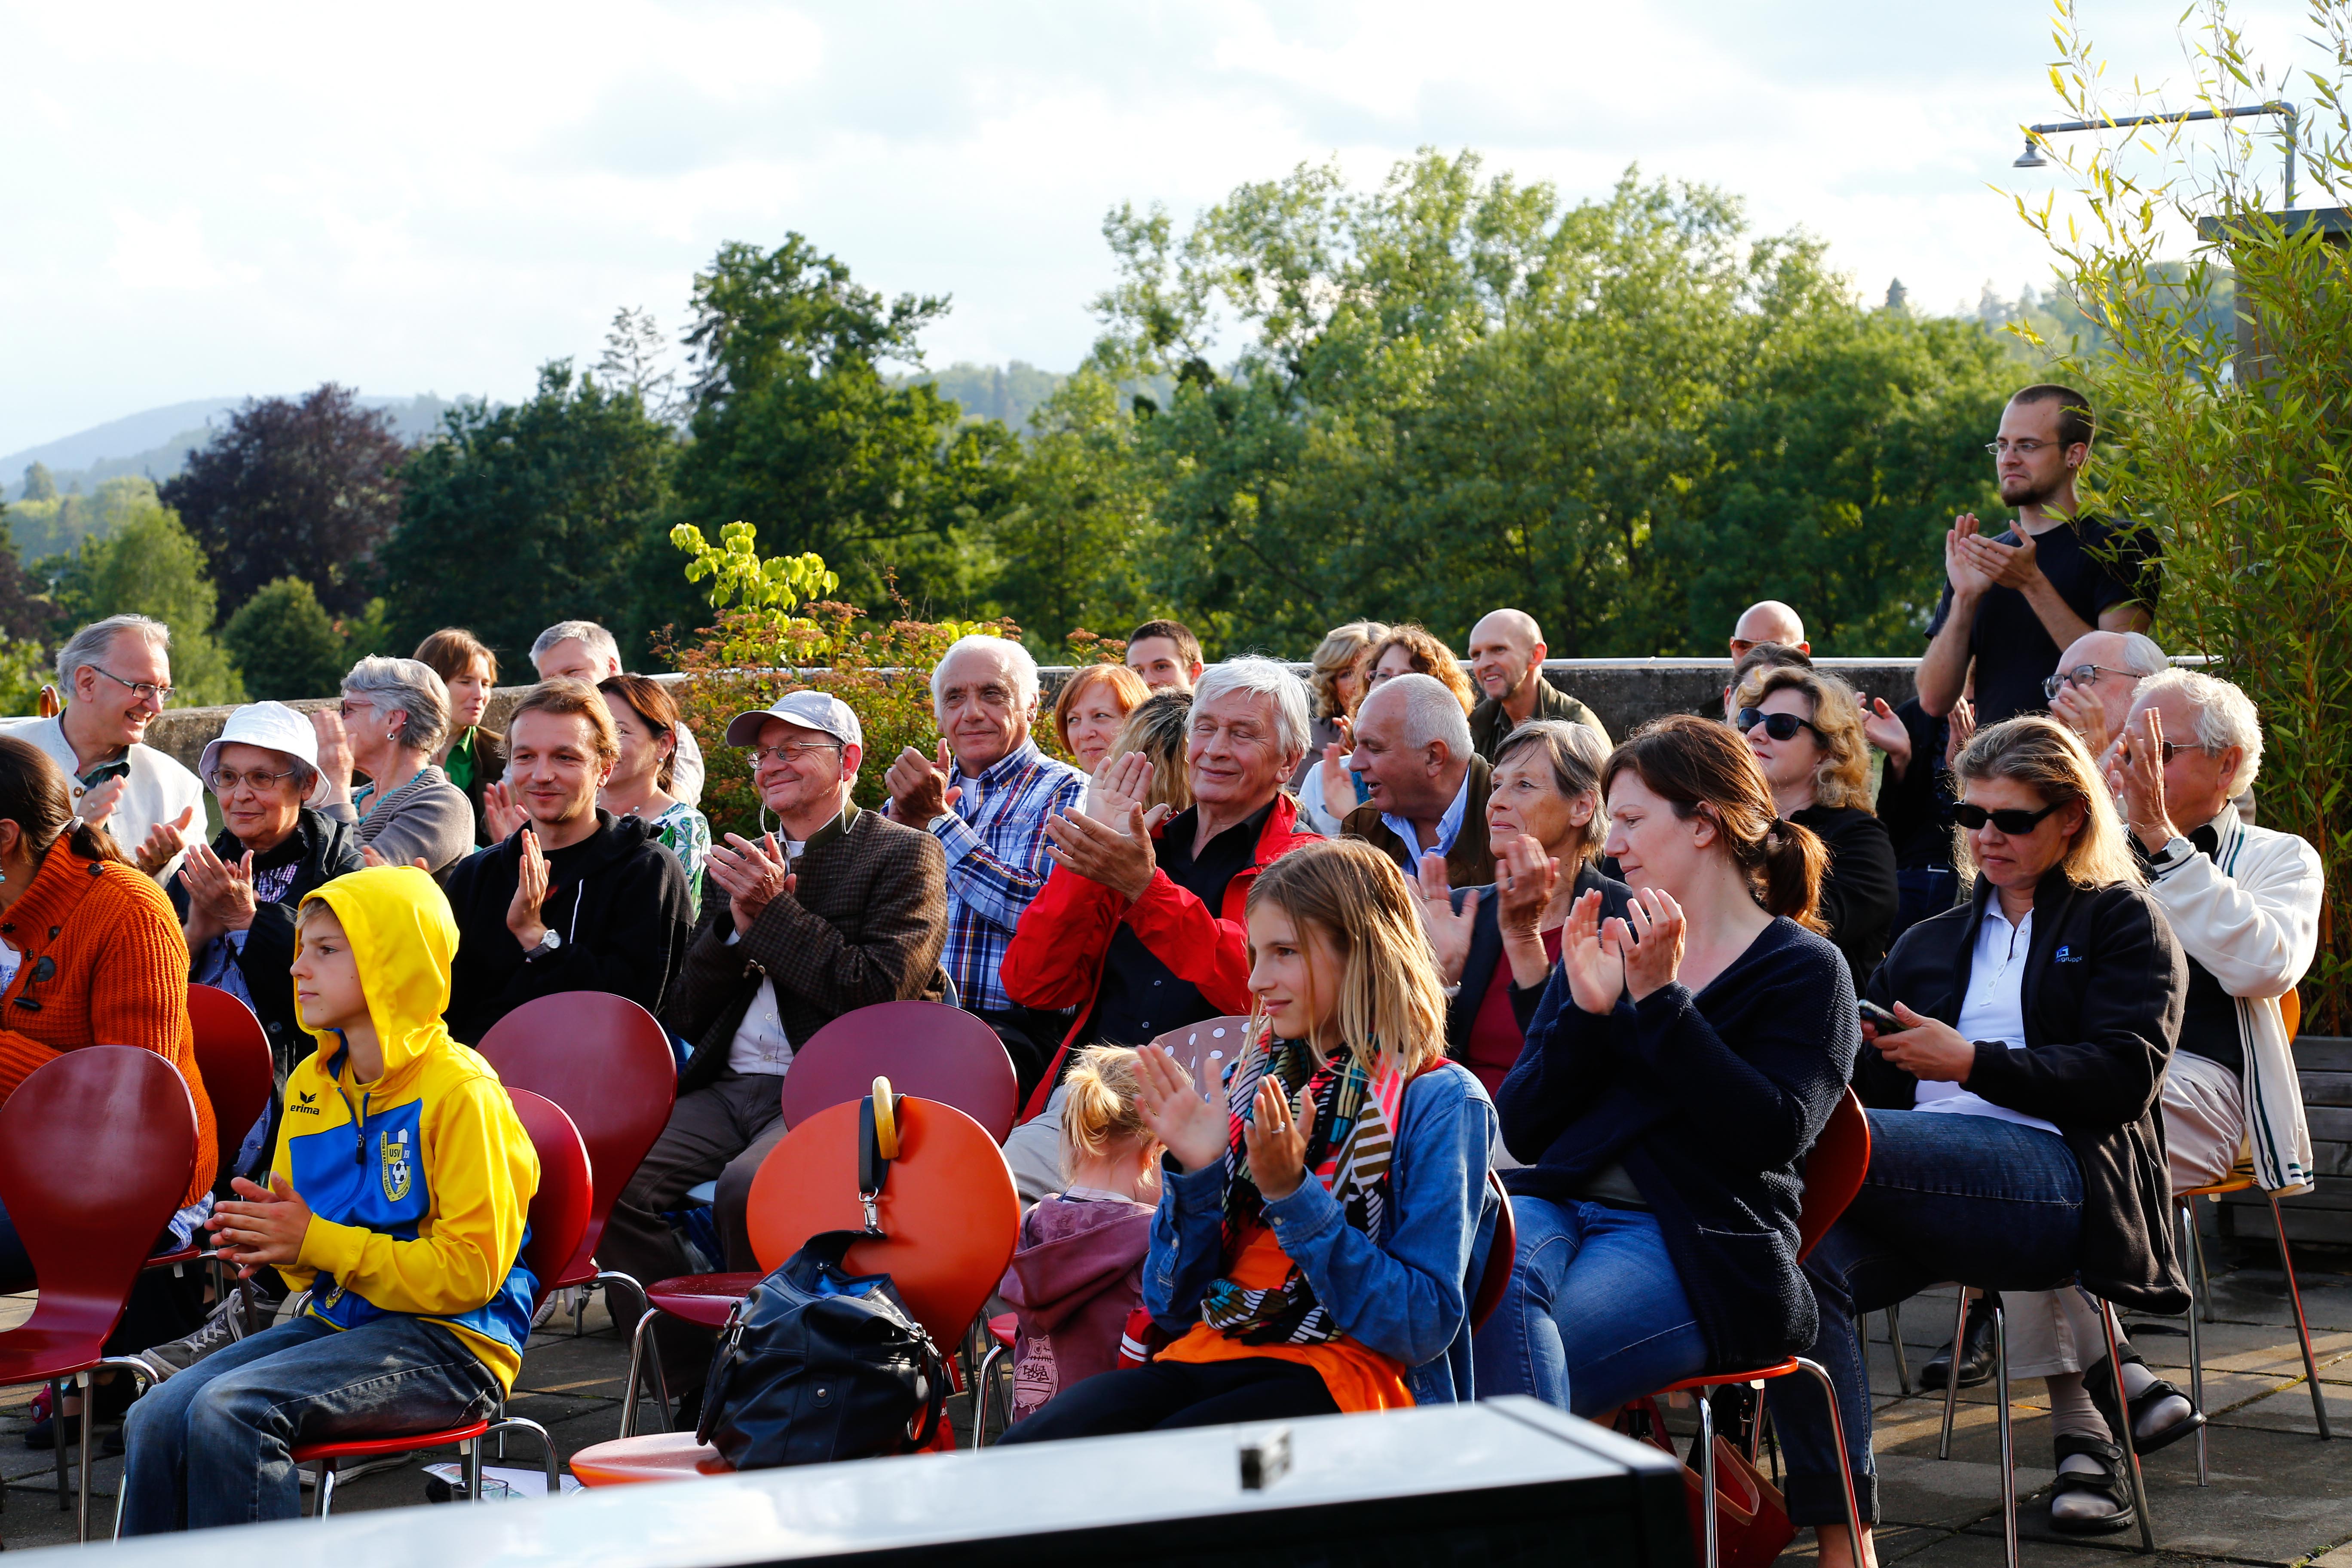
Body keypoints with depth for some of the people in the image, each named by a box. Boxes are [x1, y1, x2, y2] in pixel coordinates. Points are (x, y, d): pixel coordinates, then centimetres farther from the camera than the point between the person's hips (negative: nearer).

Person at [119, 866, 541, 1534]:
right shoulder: (310, 1085, 13)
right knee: (158, 1416, -14)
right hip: (338, 1322, 8)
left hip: (449, 1344, -8)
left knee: (230, 1409, -27)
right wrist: (270, 1242, 0)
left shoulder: (460, 1092, -12)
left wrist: (315, 1241, -15)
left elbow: (470, 1272, -15)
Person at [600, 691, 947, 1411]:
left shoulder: (906, 854, 4)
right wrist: (738, 923, 1)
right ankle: (698, 1387, -10)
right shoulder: (744, 861, 22)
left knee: (746, 1191, -35)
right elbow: (686, 1017, 18)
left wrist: (774, 912, -9)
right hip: (728, 1086, 6)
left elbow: (879, 991, -10)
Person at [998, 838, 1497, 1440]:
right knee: (1029, 1448, -25)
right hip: (1213, 1355, 5)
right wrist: (1195, 1173, -4)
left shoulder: (1440, 1102, -1)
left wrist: (1292, 1193, -17)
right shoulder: (1254, 1078, 15)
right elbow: (1173, 1306, 15)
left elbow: (1427, 1327, -11)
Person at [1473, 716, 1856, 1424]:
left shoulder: (1805, 970, 7)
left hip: (1690, 1240, -4)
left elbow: (1773, 1134, -11)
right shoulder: (1603, 948, 22)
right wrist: (1586, 1012, -2)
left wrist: (1660, 1002, -12)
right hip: (1553, 1204, 5)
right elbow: (1520, 1130, 13)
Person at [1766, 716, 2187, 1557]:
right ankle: (1843, 1542, -38)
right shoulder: (1928, 944, 32)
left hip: (2058, 1177, -5)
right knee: (1802, 1260, -33)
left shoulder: (2123, 922, 17)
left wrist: (1971, 1062, -8)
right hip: (1922, 1189, 5)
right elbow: (1876, 1087, 23)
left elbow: (2124, 1079, 1)